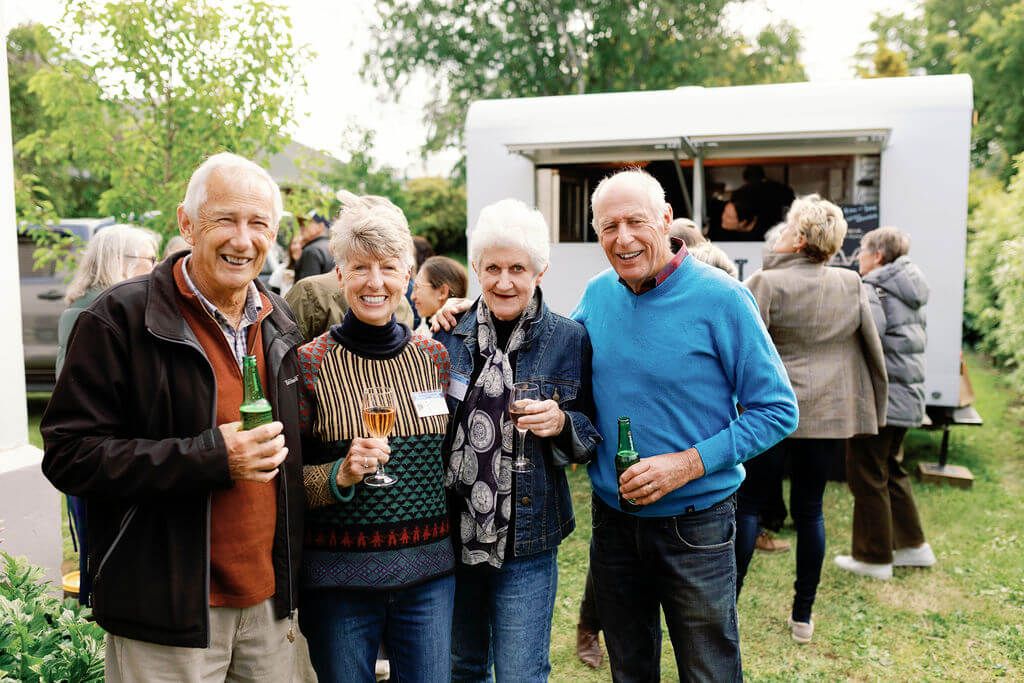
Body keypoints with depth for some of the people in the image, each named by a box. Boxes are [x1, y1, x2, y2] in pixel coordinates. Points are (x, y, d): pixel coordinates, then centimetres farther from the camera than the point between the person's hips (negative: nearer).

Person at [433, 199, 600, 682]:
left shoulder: (569, 340, -5)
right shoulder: (448, 334, 1)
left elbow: (594, 434, 1)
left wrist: (562, 424, -19)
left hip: (525, 542, -3)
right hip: (450, 533, 3)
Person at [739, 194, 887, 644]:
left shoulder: (767, 284, -11)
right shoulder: (851, 284, 2)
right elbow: (874, 352, 7)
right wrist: (876, 410, 17)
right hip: (829, 413, 4)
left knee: (749, 505, 8)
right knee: (809, 509, 12)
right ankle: (803, 615, 22)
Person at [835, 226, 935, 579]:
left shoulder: (871, 290, -15)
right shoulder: (909, 291, 13)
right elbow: (917, 340, 19)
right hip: (907, 395, 9)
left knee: (867, 476, 2)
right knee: (891, 470, 21)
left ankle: (874, 558, 11)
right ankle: (912, 544, 28)